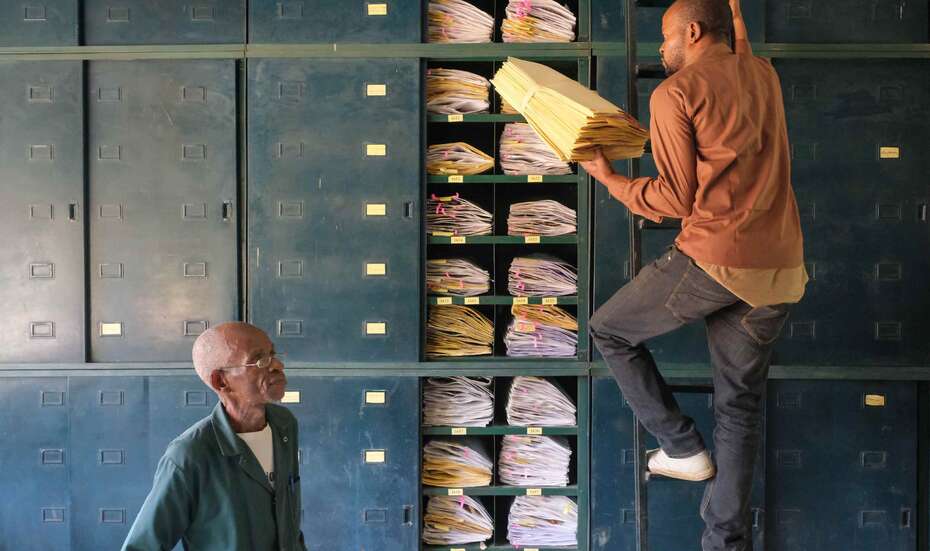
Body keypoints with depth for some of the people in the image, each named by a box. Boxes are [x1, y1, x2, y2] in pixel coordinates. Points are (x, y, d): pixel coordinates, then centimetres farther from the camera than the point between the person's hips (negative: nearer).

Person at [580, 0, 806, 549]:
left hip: (714, 260, -7)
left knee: (610, 331, 16)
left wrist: (608, 178, 5)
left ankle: (682, 446, 15)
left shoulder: (676, 92, -4)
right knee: (741, 402, 14)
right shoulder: (764, 74, 16)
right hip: (782, 270, 7)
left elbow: (677, 199, -7)